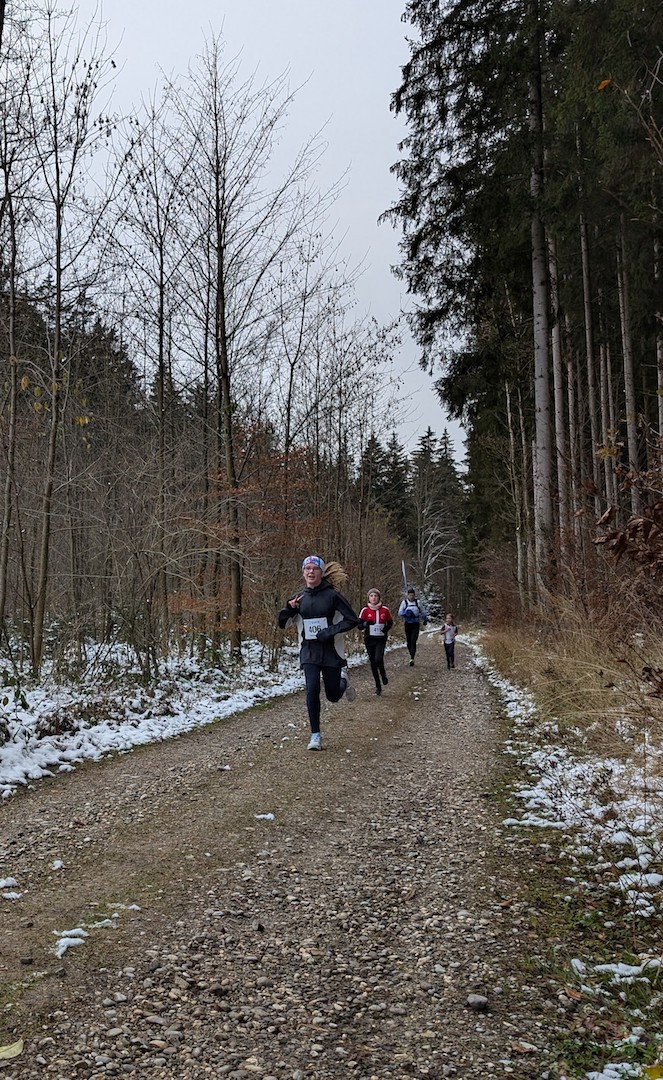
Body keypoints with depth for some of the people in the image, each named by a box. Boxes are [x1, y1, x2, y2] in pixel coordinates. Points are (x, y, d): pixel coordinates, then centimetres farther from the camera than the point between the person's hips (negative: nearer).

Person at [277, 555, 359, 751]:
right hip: (309, 651, 2)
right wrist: (289, 609, -12)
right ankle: (315, 735, 0)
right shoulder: (298, 597, 3)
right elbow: (283, 624, 8)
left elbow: (353, 620, -8)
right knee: (312, 689, -14)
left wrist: (331, 631, -18)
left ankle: (343, 680, 42)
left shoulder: (332, 595, -9)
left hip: (331, 650, -2)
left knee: (333, 696, 6)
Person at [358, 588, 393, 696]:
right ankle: (378, 686, 20)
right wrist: (366, 623, -23)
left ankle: (383, 674, 13)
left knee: (378, 659, -21)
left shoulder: (385, 610, 1)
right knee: (373, 662, 5)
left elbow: (390, 622, 13)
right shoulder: (365, 610, -1)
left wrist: (386, 629, -8)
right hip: (369, 639, 1)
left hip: (381, 639, -1)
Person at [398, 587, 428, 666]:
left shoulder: (418, 602, 5)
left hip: (416, 624, -1)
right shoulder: (404, 602, 1)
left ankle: (412, 658, -17)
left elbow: (423, 612, 19)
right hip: (407, 624, 1)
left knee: (413, 641, -13)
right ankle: (411, 656, 25)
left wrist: (425, 620, 28)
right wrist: (405, 613, -26)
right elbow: (400, 612, -6)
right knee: (409, 641, 7)